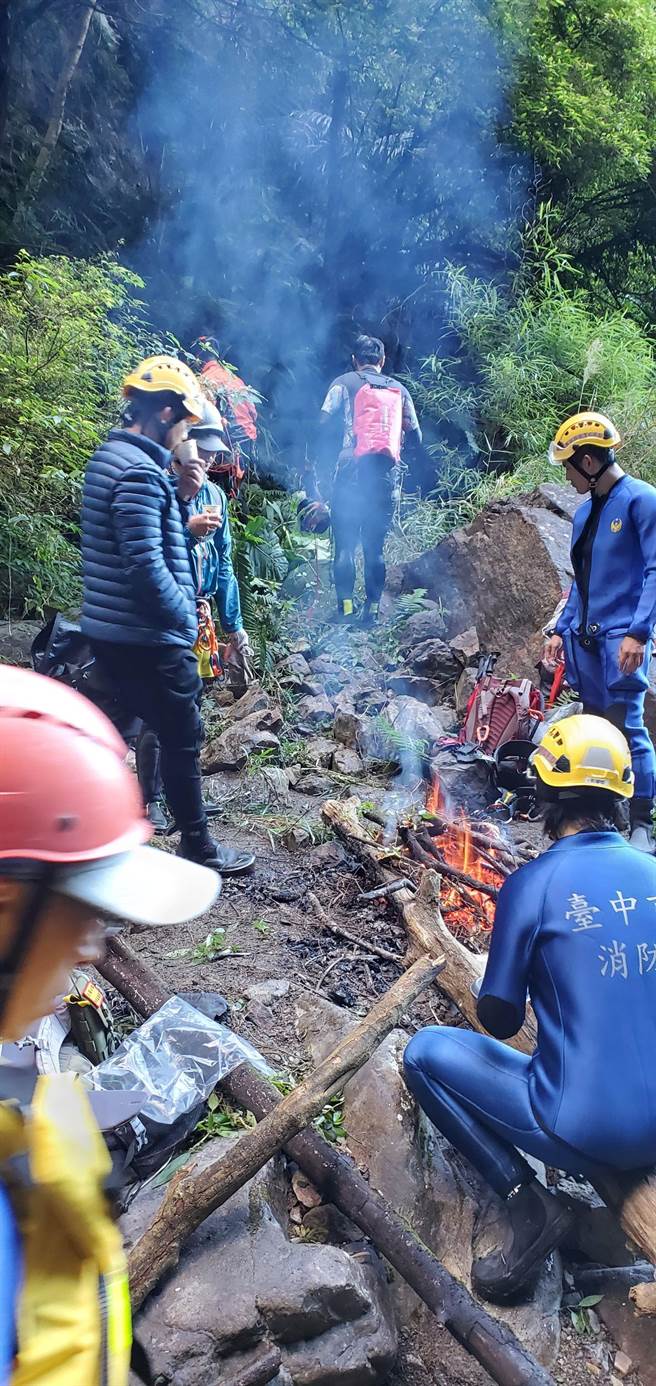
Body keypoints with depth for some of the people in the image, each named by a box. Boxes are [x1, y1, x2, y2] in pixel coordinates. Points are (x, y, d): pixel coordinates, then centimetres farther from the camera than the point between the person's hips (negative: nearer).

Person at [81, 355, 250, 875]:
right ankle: (197, 846, 17)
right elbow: (145, 566, -25)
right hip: (148, 638, -10)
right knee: (183, 736, 3)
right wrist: (186, 616, -11)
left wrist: (181, 495, 4)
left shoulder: (114, 457, 14)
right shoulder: (140, 471, -19)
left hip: (113, 633, 10)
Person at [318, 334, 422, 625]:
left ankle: (345, 609, -7)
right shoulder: (399, 390, 17)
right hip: (386, 473, 3)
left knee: (345, 544, -1)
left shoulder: (345, 382, 7)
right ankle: (372, 610, 6)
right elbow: (416, 435, 14)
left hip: (353, 470, -3)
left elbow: (323, 421, -4)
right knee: (375, 547, 8)